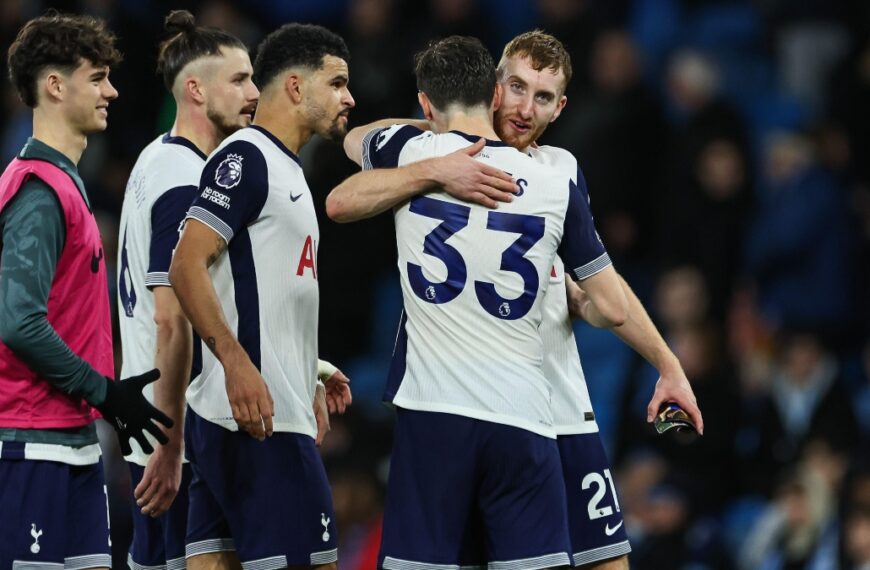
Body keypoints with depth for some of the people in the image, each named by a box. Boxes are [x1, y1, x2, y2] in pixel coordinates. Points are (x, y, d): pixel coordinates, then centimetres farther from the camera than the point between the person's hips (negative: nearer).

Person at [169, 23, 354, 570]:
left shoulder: (286, 168, 21)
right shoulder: (246, 158, -9)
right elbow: (187, 267, -18)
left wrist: (312, 373, 28)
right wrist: (237, 363, -26)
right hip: (260, 419, -10)